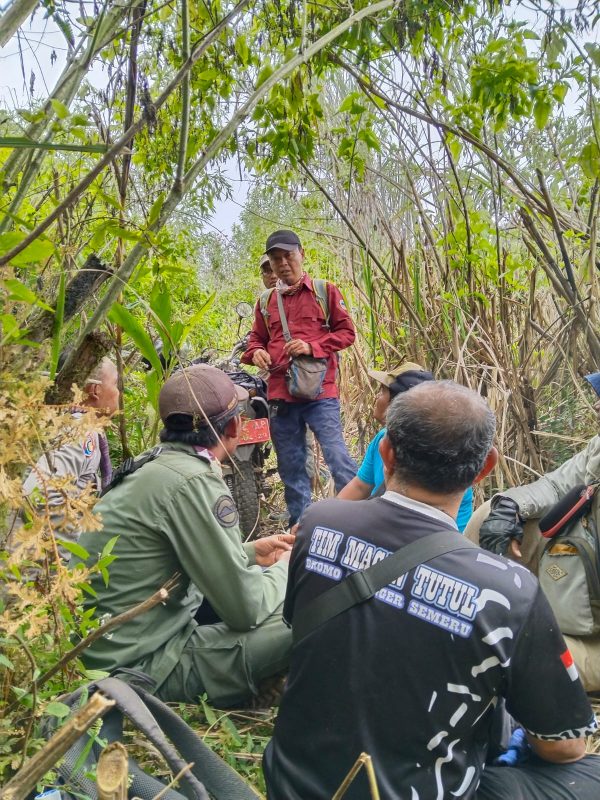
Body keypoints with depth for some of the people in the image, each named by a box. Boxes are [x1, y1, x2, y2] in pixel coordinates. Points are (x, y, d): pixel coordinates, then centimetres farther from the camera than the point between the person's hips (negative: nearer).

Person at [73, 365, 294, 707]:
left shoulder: (156, 466, 2)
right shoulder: (193, 482, -25)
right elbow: (246, 608, -19)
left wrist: (250, 553, 16)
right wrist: (285, 568, 0)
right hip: (146, 663, -9)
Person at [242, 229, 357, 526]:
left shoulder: (325, 291, 4)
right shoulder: (266, 302, 14)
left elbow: (347, 332, 1)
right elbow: (257, 338, 22)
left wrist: (313, 346, -13)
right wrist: (256, 352, -2)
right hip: (280, 394, 5)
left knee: (337, 457, -12)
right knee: (290, 466, 12)